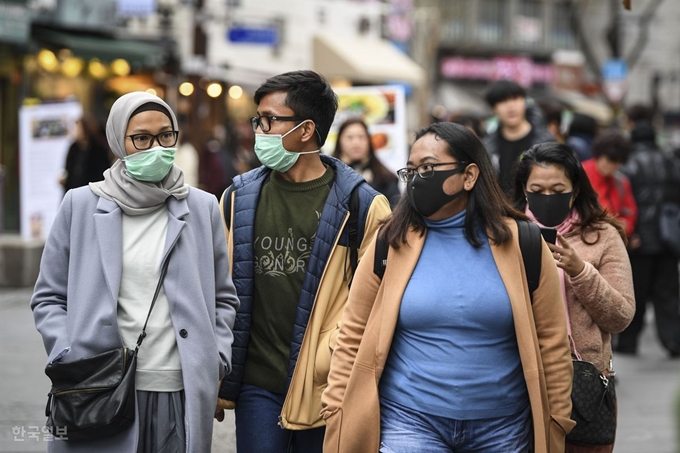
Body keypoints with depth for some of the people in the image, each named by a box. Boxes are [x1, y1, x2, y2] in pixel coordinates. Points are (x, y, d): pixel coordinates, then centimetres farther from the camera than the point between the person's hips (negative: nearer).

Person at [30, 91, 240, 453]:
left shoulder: (203, 208, 10)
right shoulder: (81, 205, 6)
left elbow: (223, 298, 17)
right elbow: (48, 297, 9)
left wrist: (215, 357, 2)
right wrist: (70, 356, -5)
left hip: (181, 394, 1)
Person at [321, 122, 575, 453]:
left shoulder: (519, 244, -2)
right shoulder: (391, 244, -1)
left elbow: (551, 342, 2)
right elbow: (353, 338, 3)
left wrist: (554, 425, 2)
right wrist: (339, 415, -1)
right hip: (410, 422, 0)